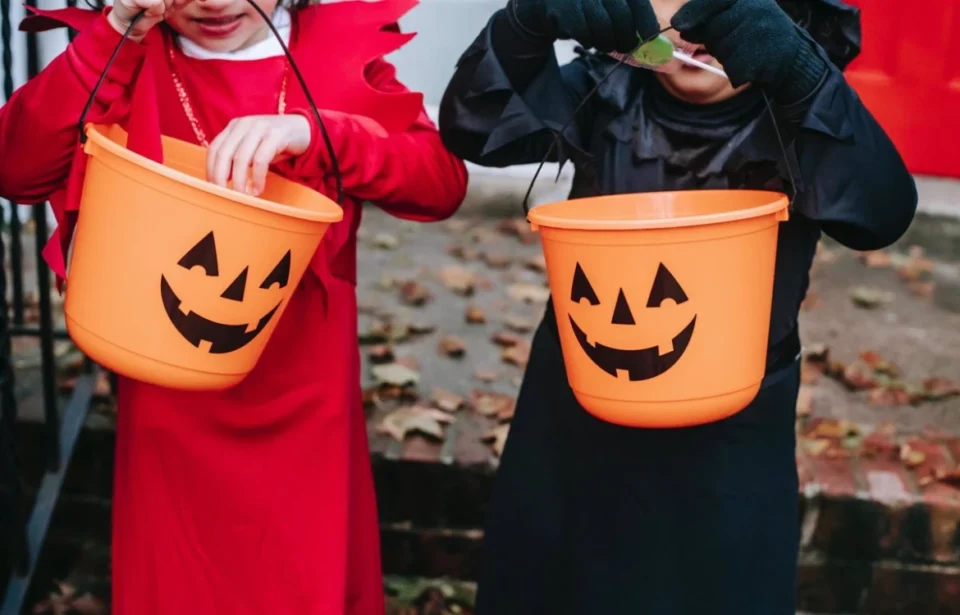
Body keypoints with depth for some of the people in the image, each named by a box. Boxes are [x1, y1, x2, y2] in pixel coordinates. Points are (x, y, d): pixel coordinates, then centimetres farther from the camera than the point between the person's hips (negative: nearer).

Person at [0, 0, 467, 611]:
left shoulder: (340, 51, -2)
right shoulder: (128, 61, 0)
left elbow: (444, 182, -14)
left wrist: (313, 134, -29)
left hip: (302, 409, 0)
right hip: (168, 408, 1)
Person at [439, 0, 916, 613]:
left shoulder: (794, 118, -9)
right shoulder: (605, 96, -4)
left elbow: (882, 215, -27)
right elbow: (474, 129, -16)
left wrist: (801, 75, -43)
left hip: (730, 438, -1)